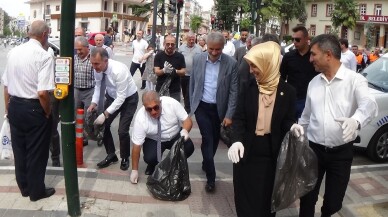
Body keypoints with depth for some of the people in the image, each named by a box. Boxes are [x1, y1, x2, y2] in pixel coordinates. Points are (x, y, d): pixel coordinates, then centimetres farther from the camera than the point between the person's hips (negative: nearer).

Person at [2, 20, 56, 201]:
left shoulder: (13, 52, 2)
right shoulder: (44, 56, -18)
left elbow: (6, 86, 9)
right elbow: (42, 92, -26)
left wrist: (8, 109, 20)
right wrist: (48, 112, -9)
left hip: (14, 107, 7)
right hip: (34, 109, -6)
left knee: (19, 149, 19)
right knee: (36, 152, 10)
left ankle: (24, 187, 37)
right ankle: (36, 191, 27)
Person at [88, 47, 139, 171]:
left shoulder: (118, 70, -36)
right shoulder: (97, 69, -18)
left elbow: (121, 97, -33)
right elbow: (98, 86, 1)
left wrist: (105, 114, -34)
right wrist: (94, 103, -13)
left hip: (128, 98, -6)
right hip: (112, 96, 6)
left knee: (122, 130, -10)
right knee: (103, 125, 4)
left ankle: (125, 158, 17)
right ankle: (111, 155, 23)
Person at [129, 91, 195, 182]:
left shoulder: (171, 103, -27)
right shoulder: (140, 118, -27)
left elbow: (187, 120, -17)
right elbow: (137, 145, -19)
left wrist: (185, 130, -41)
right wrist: (134, 170, -14)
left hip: (175, 135, 2)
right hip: (154, 140, -1)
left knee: (188, 147, -26)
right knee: (150, 158, -29)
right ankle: (153, 165, 9)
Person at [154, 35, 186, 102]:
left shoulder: (180, 56, -2)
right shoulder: (158, 56, -4)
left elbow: (183, 72, -1)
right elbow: (156, 72, -8)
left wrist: (175, 71, -21)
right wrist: (164, 70, -30)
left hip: (175, 90, 1)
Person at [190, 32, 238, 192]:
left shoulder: (231, 63, -11)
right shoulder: (197, 59, -6)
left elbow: (233, 91, -9)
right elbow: (192, 84, 5)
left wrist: (229, 115, -11)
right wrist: (191, 106, 7)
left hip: (219, 108, 1)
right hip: (202, 106, -1)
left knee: (214, 139, 15)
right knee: (208, 139, -7)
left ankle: (206, 164, 41)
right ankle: (211, 176, 3)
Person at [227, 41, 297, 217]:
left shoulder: (288, 91, -6)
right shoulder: (247, 86, -4)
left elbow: (288, 121, 1)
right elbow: (239, 118, -6)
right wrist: (237, 140, -24)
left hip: (271, 155, 0)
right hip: (247, 153, 1)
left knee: (267, 199, 16)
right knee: (245, 199, 13)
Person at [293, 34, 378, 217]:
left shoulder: (355, 80, -10)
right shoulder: (314, 82, 6)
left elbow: (369, 104, -29)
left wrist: (356, 120, -49)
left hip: (341, 152, -3)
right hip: (313, 148, 3)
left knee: (333, 202, 11)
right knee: (307, 197, 9)